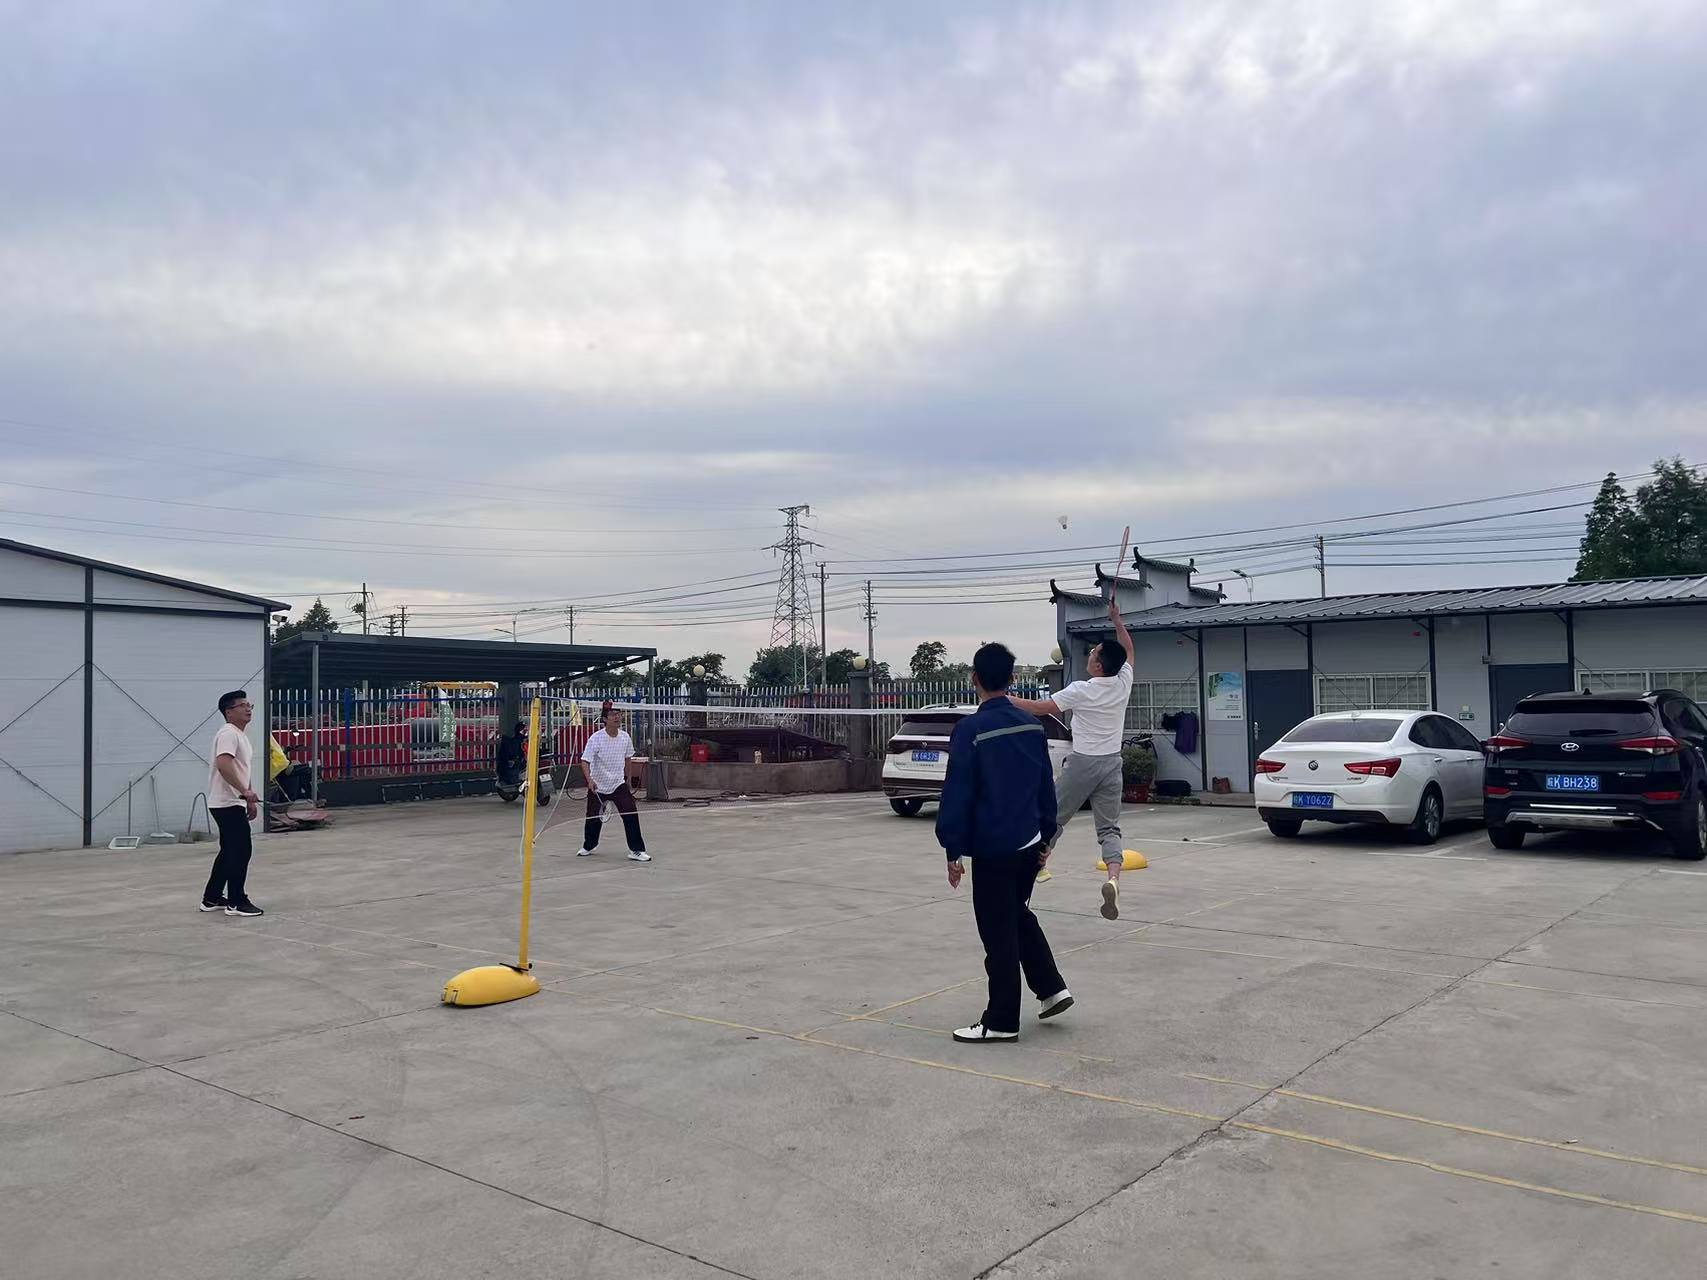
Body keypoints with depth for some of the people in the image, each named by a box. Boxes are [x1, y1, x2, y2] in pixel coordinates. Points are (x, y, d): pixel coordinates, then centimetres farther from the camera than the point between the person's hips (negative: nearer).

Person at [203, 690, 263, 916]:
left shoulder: (241, 735, 18)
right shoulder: (228, 733, -16)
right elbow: (223, 764, -32)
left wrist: (250, 800, 26)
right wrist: (245, 791, -35)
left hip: (233, 803, 11)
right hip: (227, 804, -11)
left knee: (230, 851, 15)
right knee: (241, 850, -9)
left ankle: (212, 898, 23)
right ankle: (236, 902, -4)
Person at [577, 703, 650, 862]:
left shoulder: (625, 737, -4)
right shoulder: (595, 738, -18)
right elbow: (585, 761, -22)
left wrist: (627, 778, 18)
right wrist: (589, 780, -38)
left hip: (619, 784, 2)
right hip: (597, 786, -2)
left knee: (631, 815, -12)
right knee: (594, 819, 8)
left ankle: (636, 850, -5)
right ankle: (588, 847, 36)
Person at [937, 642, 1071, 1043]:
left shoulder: (970, 730, -15)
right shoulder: (1032, 725, 5)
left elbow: (957, 795, -15)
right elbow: (1046, 786, 11)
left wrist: (954, 850, -9)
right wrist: (1046, 836, 19)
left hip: (993, 849, -7)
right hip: (1029, 844, 7)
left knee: (999, 934, 2)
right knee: (1019, 915, 25)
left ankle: (1001, 1021, 10)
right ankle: (1052, 988, 24)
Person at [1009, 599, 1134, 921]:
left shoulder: (1080, 691, -14)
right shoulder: (1123, 683, -1)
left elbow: (1041, 707, -10)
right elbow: (1128, 650, 18)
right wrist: (1117, 620, 22)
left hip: (1082, 763, -4)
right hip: (1111, 763, 4)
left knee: (1056, 818, 14)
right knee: (1109, 828, 2)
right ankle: (1113, 879, -21)